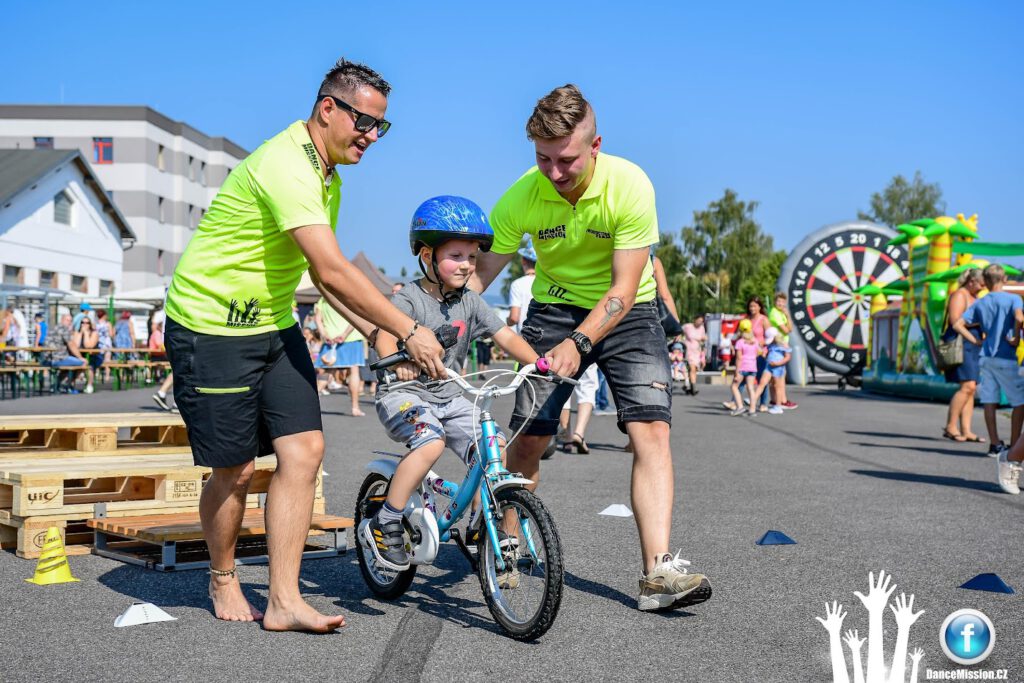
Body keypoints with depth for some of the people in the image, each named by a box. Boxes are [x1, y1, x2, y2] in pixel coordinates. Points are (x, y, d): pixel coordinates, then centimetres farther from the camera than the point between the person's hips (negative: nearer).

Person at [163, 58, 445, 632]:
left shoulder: (328, 175, 9)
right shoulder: (286, 166, -23)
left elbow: (323, 274, 16)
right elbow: (335, 271, -29)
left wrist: (375, 333, 7)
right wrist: (409, 331, -25)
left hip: (274, 326, 9)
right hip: (212, 328, -8)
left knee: (304, 450, -5)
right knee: (236, 470, 0)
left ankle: (284, 602, 0)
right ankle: (224, 580, 27)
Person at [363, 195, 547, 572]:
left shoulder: (470, 302, 5)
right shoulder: (409, 299, -13)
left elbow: (505, 335, 2)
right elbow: (385, 336, -29)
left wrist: (538, 363, -15)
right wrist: (397, 361, -52)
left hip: (449, 397, 6)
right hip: (403, 392, -6)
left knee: (495, 447, -11)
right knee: (431, 442, -33)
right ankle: (383, 526, -18)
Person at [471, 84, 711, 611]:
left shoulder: (630, 186, -25)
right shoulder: (520, 198, -19)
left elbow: (623, 290, -25)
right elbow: (479, 274, -12)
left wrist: (577, 342, -38)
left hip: (624, 312, -1)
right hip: (554, 309, 1)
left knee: (652, 429, -17)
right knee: (528, 435, -5)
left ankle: (658, 572, -18)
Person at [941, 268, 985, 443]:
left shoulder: (975, 298, 22)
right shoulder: (959, 295, -7)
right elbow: (955, 321, -19)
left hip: (973, 346, 10)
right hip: (959, 345, -10)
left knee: (971, 389, 2)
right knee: (967, 386, -17)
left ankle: (966, 431, 1)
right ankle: (950, 427, -11)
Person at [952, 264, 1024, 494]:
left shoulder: (979, 304, 9)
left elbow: (958, 324, 3)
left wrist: (976, 341, 5)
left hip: (985, 357, 5)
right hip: (1005, 358, -5)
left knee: (989, 402, 7)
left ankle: (996, 445, 8)